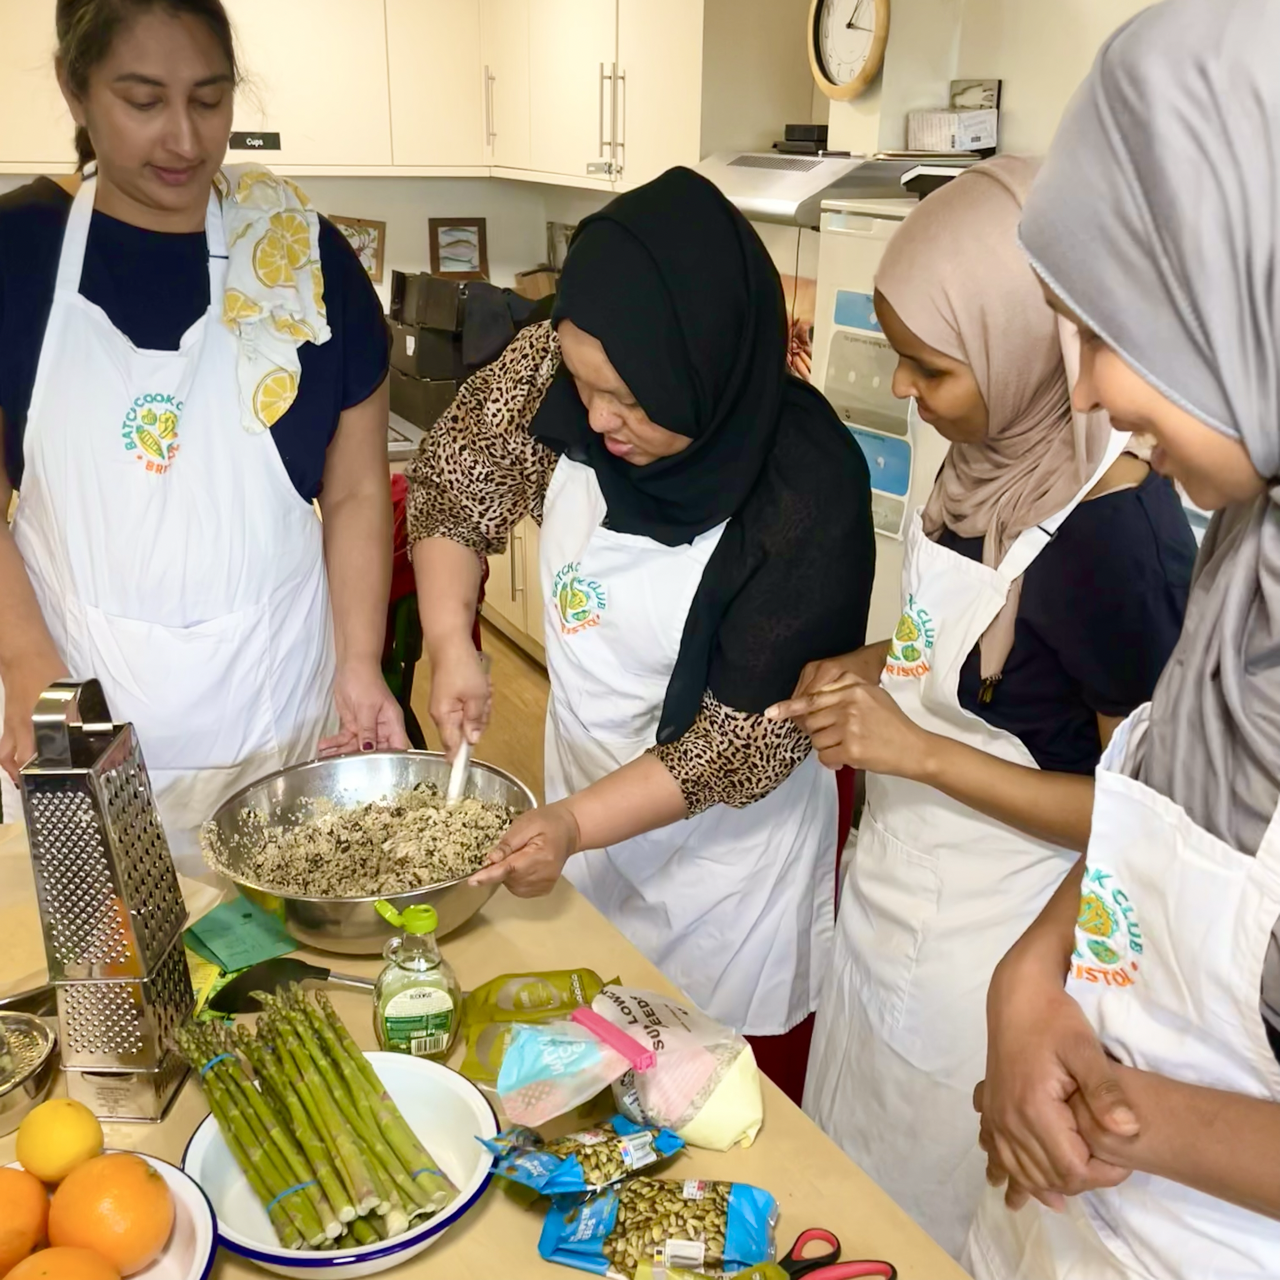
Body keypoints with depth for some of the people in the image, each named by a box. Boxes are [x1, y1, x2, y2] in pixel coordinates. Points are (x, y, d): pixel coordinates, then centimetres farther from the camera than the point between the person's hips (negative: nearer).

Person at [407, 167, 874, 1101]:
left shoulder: (808, 490, -29)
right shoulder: (561, 374, -18)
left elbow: (754, 730, -23)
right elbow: (454, 481, -1)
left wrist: (578, 823, -27)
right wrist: (450, 645, -11)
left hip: (728, 848, -4)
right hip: (587, 804, 5)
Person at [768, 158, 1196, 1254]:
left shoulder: (1118, 535, -27)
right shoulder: (996, 461, -3)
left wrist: (918, 751, -25)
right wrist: (876, 666, -5)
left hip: (984, 950, -7)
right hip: (892, 897, 8)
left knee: (926, 1225, 19)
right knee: (850, 1193, 28)